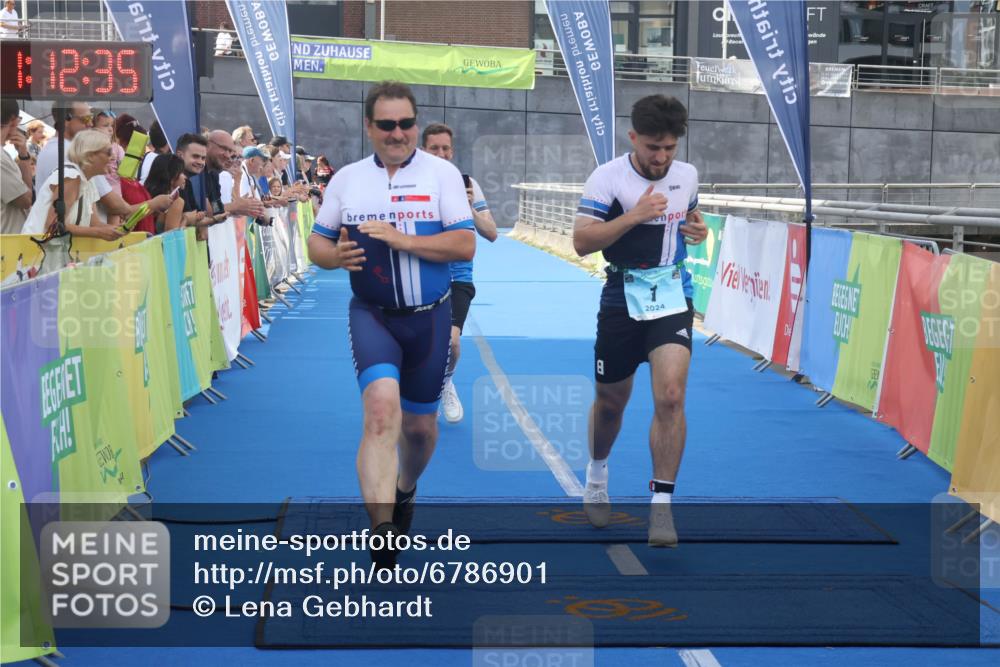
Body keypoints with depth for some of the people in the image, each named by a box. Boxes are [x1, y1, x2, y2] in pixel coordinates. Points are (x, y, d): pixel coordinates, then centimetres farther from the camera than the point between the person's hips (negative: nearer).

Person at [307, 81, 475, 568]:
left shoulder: (442, 173, -2)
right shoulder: (346, 179, 5)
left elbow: (465, 245, -10)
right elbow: (317, 242, 11)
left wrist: (402, 239, -21)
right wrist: (334, 255, -13)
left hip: (429, 317, 1)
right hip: (371, 314, -1)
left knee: (420, 425, 13)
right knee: (382, 407, -24)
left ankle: (405, 489, 46)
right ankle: (383, 532, -29)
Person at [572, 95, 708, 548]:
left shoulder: (687, 175, 4)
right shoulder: (608, 178, -10)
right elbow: (582, 242, -16)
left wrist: (698, 230, 1)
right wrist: (633, 216, -27)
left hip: (672, 298, 2)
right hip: (622, 300, -1)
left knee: (670, 395, -17)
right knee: (611, 400, 13)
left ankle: (661, 504, -11)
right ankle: (597, 472, 44)